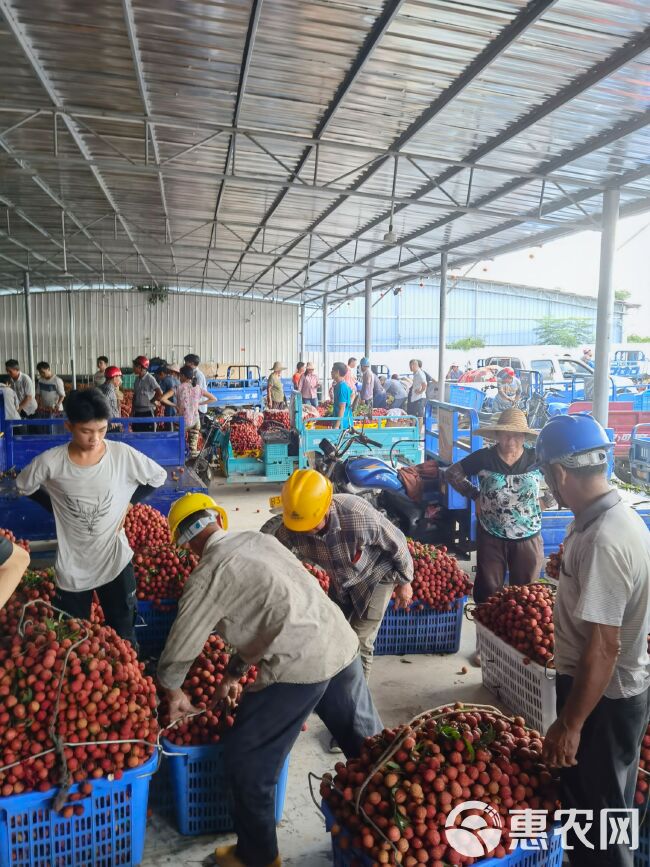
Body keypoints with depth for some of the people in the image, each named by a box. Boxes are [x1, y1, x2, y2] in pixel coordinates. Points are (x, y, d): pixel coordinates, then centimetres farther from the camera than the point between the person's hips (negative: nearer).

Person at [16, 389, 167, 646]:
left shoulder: (123, 455, -15)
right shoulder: (50, 462, -15)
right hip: (71, 567, 1)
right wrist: (57, 507, -3)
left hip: (116, 561, 0)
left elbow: (158, 477, 1)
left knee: (124, 637, 15)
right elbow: (24, 486, 6)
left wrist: (128, 502, -4)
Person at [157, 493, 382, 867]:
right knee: (369, 745, 25)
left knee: (247, 762, 16)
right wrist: (235, 672, 33)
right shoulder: (260, 539, 15)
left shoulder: (208, 574, -4)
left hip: (299, 666, -7)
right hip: (343, 645, 7)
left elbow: (180, 649, 3)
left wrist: (174, 691, 25)